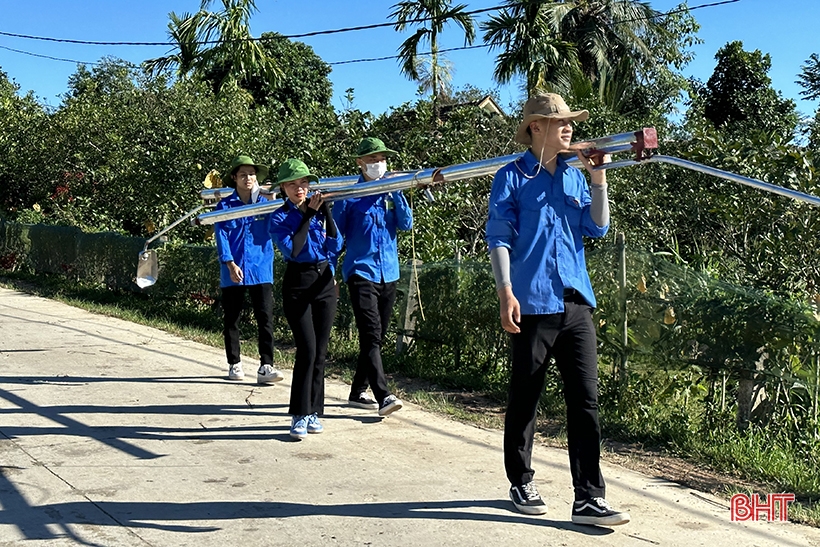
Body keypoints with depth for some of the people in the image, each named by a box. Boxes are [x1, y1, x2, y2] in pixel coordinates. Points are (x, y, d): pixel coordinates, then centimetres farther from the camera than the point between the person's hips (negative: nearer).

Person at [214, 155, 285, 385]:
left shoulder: (265, 203, 8)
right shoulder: (225, 205, 5)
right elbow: (221, 237, -2)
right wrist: (230, 264, -14)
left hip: (261, 270, 0)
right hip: (232, 271, 0)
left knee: (265, 318, -7)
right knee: (231, 319, 9)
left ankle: (266, 366, -6)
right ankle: (234, 364, 22)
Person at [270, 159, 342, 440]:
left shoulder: (319, 210, 9)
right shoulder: (280, 217, -1)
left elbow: (335, 246, -2)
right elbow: (291, 249, -17)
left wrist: (325, 211, -10)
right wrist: (309, 214, -15)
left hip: (324, 282, 4)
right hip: (297, 285, -4)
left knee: (320, 351, 5)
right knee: (307, 349, -13)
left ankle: (314, 411, 16)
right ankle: (299, 415, -6)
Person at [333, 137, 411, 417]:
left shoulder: (390, 193, 9)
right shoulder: (350, 195, -2)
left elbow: (406, 224, -3)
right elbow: (335, 235, -1)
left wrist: (397, 193, -11)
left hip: (389, 273, 5)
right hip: (361, 272, -5)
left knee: (377, 338, 11)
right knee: (370, 336, -15)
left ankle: (358, 391, 24)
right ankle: (384, 396, -20)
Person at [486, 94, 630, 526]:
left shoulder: (574, 177, 15)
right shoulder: (512, 177, 0)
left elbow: (597, 227, 10)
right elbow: (498, 237, -5)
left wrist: (598, 178, 2)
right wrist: (506, 292, -15)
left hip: (576, 303, 5)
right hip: (533, 303, -4)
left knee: (586, 399, -1)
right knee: (524, 398, 7)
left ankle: (589, 498, 3)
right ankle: (521, 483, 25)